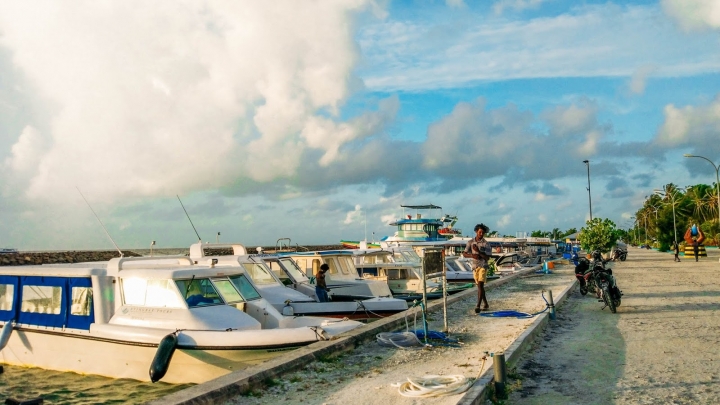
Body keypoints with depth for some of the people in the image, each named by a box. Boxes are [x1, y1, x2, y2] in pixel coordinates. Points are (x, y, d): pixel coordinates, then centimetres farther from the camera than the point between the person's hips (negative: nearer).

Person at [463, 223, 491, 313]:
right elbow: (464, 254, 3)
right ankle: (485, 304, 25)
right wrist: (472, 255, -16)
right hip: (475, 267, 4)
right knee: (480, 286, 12)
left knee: (480, 285, -15)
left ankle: (478, 306, -18)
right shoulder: (470, 242, 2)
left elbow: (487, 258, -13)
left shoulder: (486, 244, -8)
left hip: (483, 266, -4)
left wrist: (478, 251, -23)